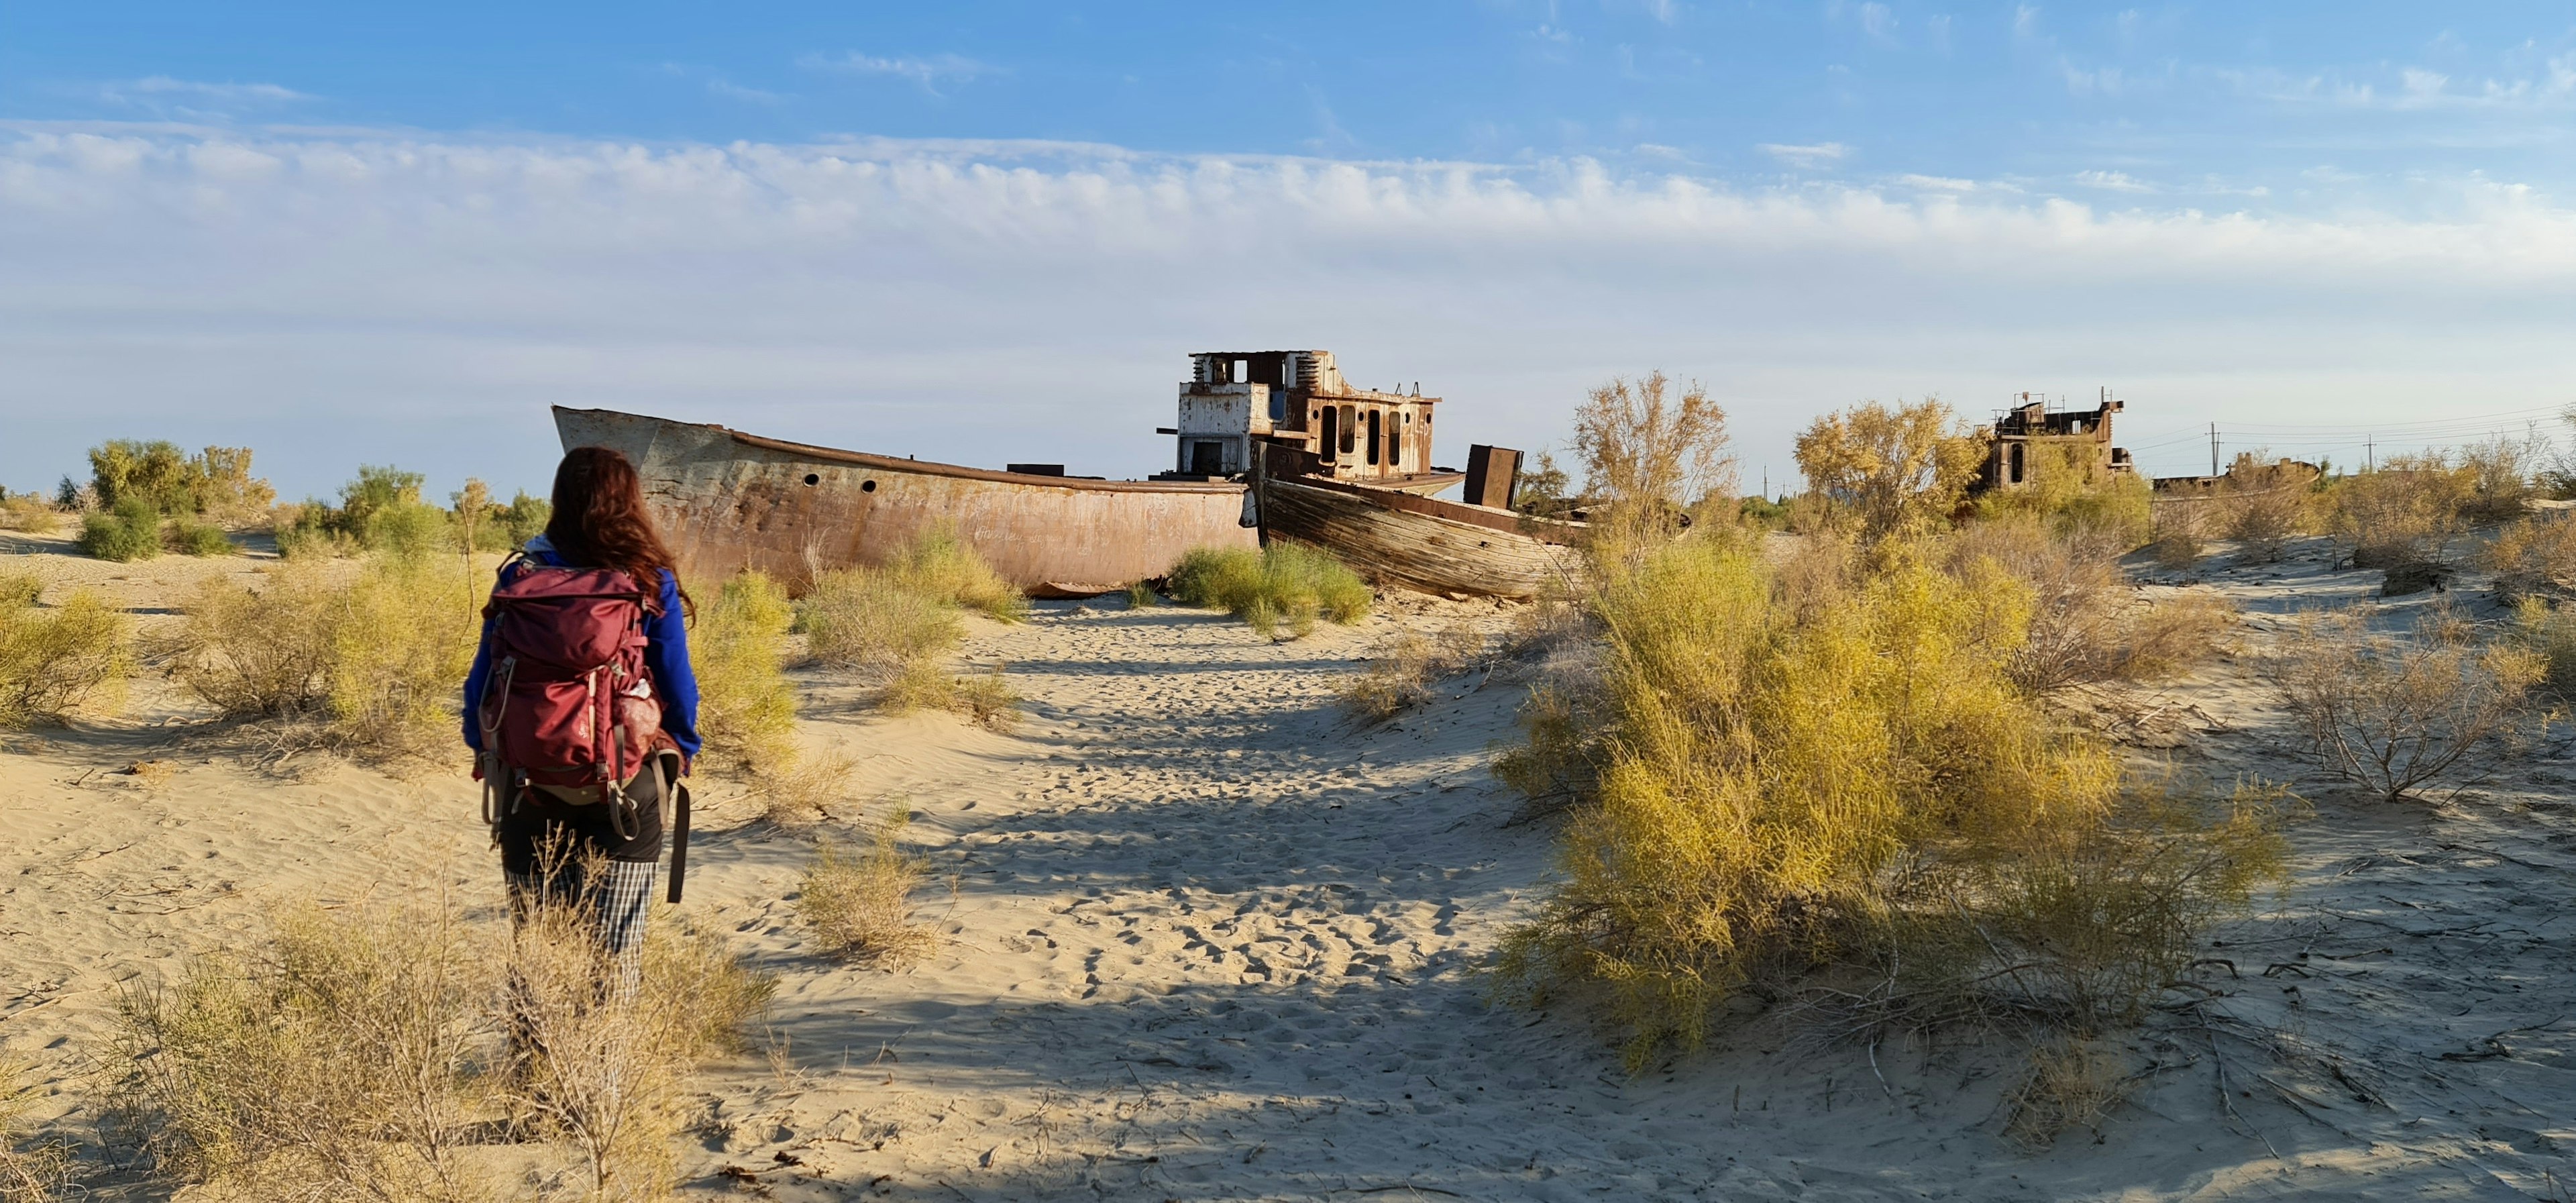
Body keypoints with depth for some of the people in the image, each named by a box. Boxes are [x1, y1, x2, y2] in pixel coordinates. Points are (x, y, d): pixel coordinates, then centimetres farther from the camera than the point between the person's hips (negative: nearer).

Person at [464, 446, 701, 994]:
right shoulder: (652, 584, -6)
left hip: (529, 784, 2)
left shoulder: (519, 576, -2)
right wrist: (680, 754, 14)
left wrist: (483, 751, 17)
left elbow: (483, 677, 2)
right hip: (626, 787, -1)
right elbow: (677, 685, -2)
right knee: (614, 949, 5)